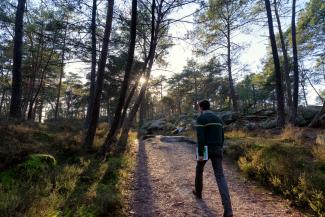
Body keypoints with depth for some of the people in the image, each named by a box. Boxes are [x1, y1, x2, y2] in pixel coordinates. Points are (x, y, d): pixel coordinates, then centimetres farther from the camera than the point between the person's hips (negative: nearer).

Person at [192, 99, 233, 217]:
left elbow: (200, 137, -18)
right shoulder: (218, 118, 14)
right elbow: (222, 137, 15)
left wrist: (200, 154, -16)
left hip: (205, 149, -5)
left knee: (199, 169, 24)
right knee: (220, 177, -1)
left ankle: (198, 192, 43)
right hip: (217, 150, 5)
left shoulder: (200, 118, -8)